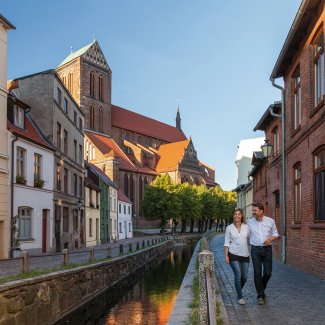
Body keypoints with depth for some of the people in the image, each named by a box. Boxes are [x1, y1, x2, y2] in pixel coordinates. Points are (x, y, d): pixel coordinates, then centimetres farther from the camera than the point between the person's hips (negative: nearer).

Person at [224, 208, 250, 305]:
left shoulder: (246, 227, 4)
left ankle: (238, 291, 34)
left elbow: (249, 240, 9)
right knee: (238, 275, -9)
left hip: (245, 255, 3)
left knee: (245, 276, 6)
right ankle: (240, 297, 5)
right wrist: (226, 256, -5)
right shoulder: (229, 228, 0)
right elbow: (227, 242, 1)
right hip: (234, 254, -3)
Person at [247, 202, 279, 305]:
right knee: (257, 273, -4)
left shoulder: (270, 221, 1)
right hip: (255, 249, -1)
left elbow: (275, 233, 9)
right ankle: (260, 295, 6)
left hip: (267, 249, 1)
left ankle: (261, 288, 32)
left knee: (268, 273, 3)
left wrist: (270, 239, -11)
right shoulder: (249, 222, 1)